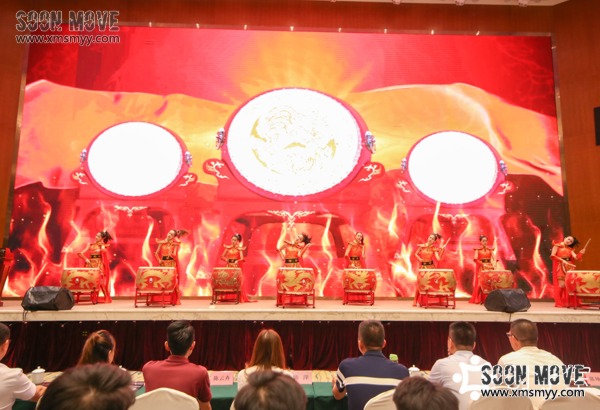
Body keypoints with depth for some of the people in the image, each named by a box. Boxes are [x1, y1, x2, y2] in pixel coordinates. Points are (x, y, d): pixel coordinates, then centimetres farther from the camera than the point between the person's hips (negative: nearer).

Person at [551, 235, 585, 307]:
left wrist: (581, 253, -12)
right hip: (560, 268, -5)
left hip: (569, 267, 5)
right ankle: (559, 303, -5)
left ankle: (568, 302, 4)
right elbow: (552, 256, -9)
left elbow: (576, 257, 2)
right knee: (561, 284, -10)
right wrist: (562, 260, -17)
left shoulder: (570, 249, 16)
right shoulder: (557, 246, 3)